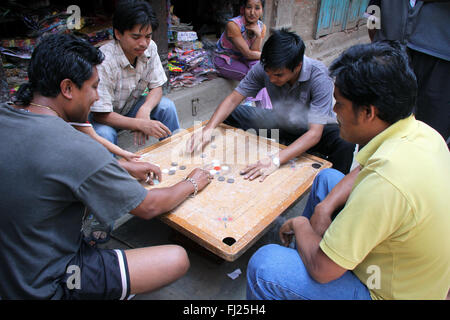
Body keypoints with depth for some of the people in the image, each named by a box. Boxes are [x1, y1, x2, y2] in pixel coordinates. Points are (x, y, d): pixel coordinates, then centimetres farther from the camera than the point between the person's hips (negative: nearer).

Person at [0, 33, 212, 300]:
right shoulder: (76, 149, -32)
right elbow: (148, 207, -17)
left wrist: (124, 165, 11)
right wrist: (192, 184, 1)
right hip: (46, 286, -8)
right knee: (177, 259, -9)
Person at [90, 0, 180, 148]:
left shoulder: (150, 48, -16)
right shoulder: (104, 62, -32)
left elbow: (157, 87, -7)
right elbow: (101, 115, -30)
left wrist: (144, 110, -29)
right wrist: (141, 124, -39)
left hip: (131, 106, 5)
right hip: (103, 116, -4)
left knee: (167, 106, -17)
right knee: (104, 133, -35)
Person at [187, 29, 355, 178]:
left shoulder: (319, 76, -33)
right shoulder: (264, 67, -22)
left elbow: (315, 133, -39)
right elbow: (234, 98, -14)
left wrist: (276, 160, -51)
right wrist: (209, 128, -30)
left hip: (310, 129, -4)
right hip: (281, 121, 4)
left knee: (345, 144, -37)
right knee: (229, 114, -10)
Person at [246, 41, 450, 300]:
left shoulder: (386, 180, -39)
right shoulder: (420, 131, -11)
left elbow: (322, 269, -30)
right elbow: (364, 171, 8)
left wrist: (300, 224, -10)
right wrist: (325, 207, -6)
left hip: (387, 292, -8)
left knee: (263, 265, -17)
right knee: (327, 178, 15)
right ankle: (301, 251, 30)